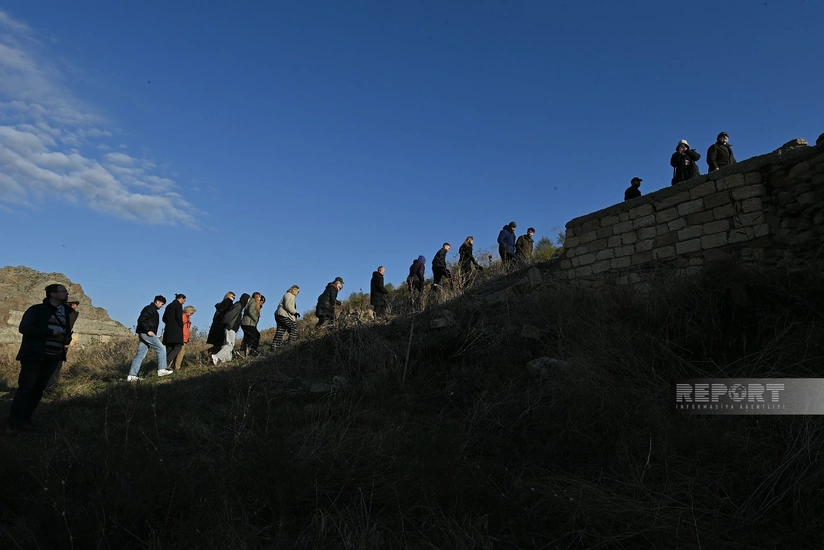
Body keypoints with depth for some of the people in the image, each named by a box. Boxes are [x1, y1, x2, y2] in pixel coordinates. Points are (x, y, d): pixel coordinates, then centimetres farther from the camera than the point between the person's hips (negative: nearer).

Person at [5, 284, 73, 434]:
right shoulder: (37, 309, -6)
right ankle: (12, 423, -1)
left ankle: (25, 420, 15)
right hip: (34, 356, -6)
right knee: (25, 388, -7)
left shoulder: (65, 313, 14)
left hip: (52, 359, 6)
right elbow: (24, 328, -17)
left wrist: (67, 339, 1)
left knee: (38, 390, 6)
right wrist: (51, 332, -21)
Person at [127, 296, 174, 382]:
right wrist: (148, 330, -22)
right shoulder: (149, 309, -8)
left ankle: (131, 375, 5)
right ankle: (161, 370, -4)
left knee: (140, 354, 7)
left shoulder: (152, 310, 23)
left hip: (143, 334, 10)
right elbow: (141, 320, -20)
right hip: (146, 334, -10)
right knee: (161, 349, -6)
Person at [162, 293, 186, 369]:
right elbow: (179, 317, -15)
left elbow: (164, 318, 19)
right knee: (178, 347, -9)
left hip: (168, 329, 8)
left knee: (169, 348, 7)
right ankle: (166, 363, -23)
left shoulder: (169, 306, 20)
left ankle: (165, 365, -1)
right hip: (176, 329, -8)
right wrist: (181, 325, -2)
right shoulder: (179, 305, -4)